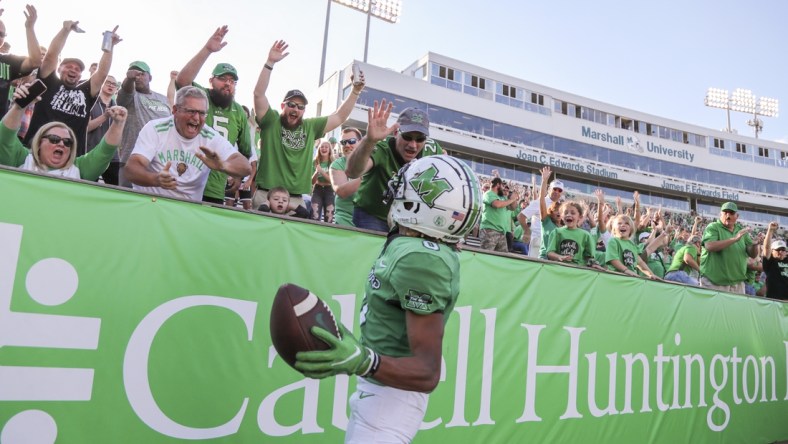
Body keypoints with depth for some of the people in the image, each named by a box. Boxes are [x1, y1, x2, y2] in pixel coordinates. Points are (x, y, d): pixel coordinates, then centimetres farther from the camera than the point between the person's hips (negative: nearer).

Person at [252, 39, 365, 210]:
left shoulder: (310, 127, 12)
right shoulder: (271, 121, 2)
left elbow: (339, 117, 15)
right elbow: (259, 93, -10)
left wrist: (355, 91, 7)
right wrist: (270, 62, -18)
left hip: (297, 200, 4)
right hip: (266, 195, -3)